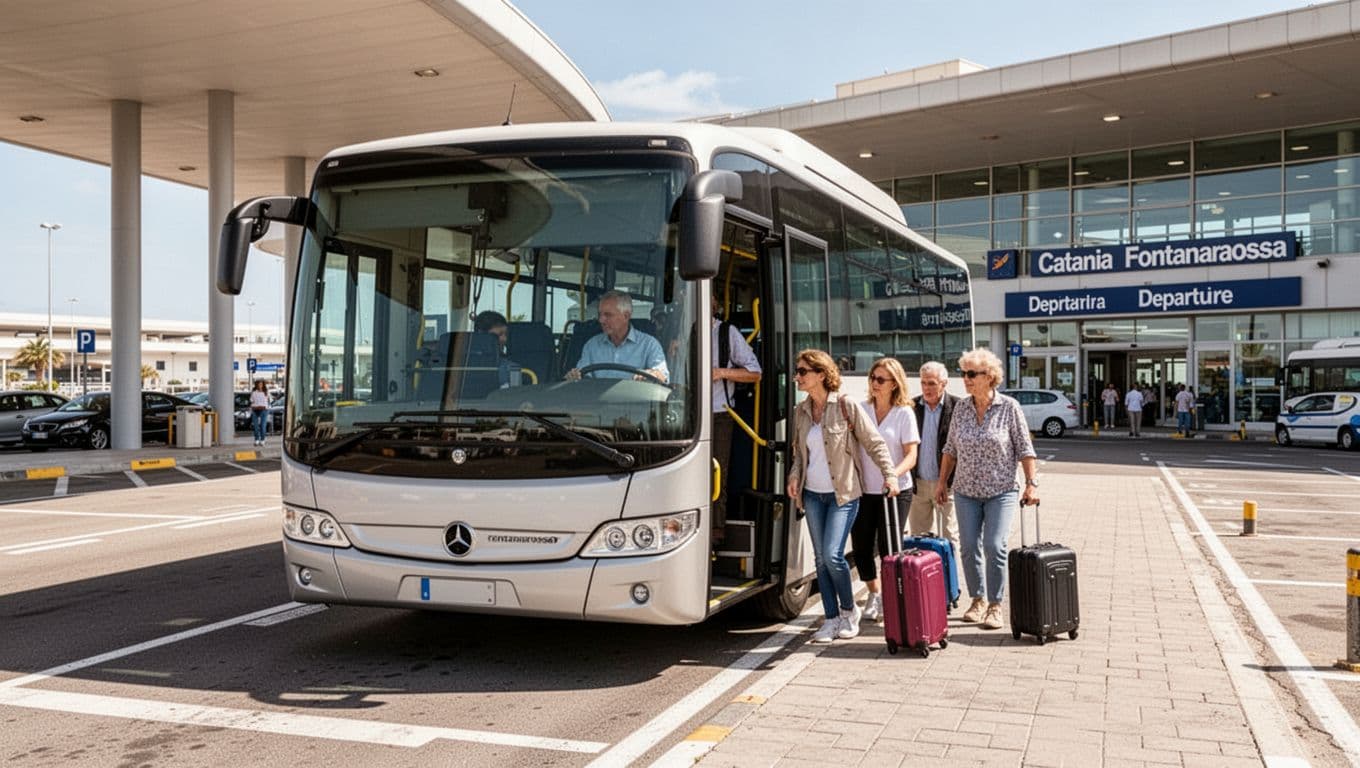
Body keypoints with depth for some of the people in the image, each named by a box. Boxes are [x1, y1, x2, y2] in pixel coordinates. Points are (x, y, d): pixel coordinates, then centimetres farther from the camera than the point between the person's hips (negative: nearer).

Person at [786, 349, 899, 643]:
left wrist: (889, 473, -15)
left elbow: (875, 443, -6)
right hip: (813, 494, 6)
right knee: (820, 559, 6)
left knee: (832, 555, -13)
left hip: (843, 494, -6)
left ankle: (849, 610, 11)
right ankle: (832, 619, 15)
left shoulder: (846, 406, -9)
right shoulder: (800, 411, 7)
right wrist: (794, 475, 2)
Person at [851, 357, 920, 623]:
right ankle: (873, 594, 28)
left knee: (888, 548, -1)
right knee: (861, 548, 7)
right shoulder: (860, 409, 5)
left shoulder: (904, 413, -3)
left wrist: (894, 473, -26)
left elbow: (911, 456, -8)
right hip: (863, 490, 3)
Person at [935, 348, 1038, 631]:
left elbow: (1025, 449, -4)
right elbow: (950, 448, 13)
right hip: (966, 491, 4)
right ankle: (978, 600, 17)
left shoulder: (1009, 407, -6)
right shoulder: (961, 408, 4)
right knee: (969, 547, 3)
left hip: (1000, 491, -4)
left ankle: (995, 606, 2)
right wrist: (942, 482, 11)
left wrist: (1031, 483, -10)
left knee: (994, 546, -10)